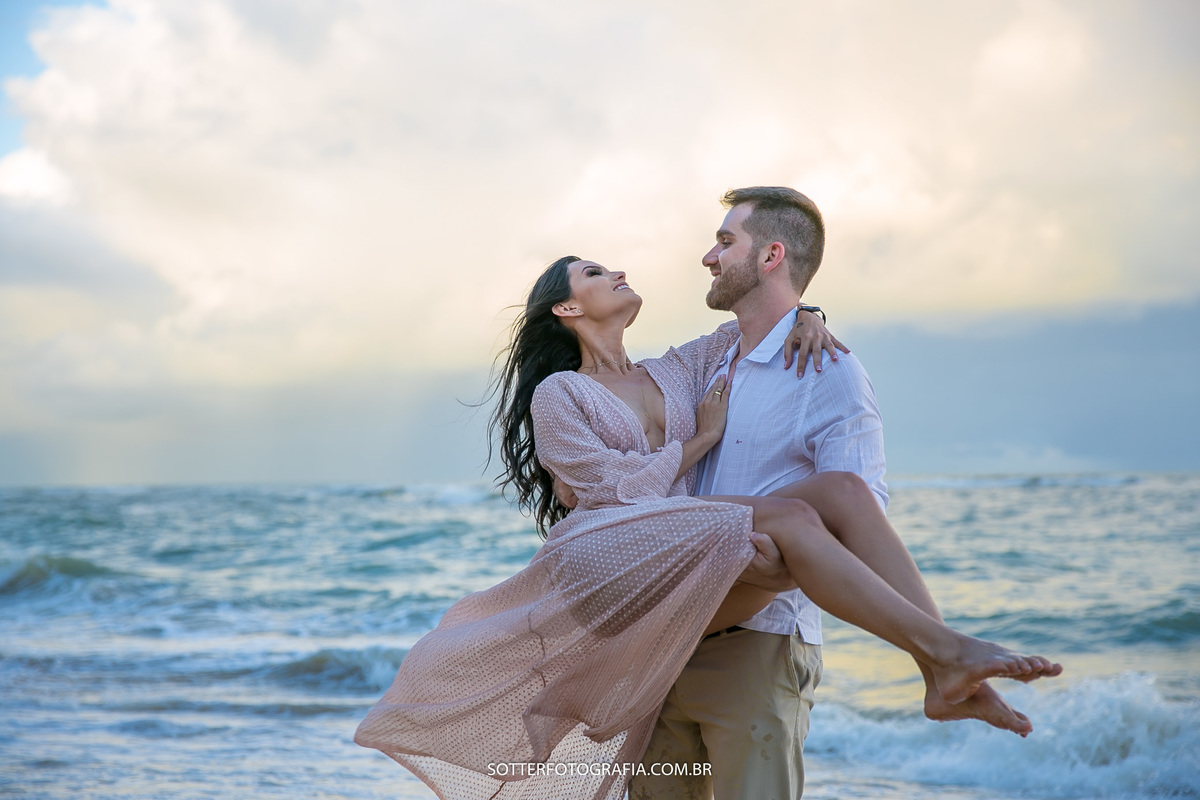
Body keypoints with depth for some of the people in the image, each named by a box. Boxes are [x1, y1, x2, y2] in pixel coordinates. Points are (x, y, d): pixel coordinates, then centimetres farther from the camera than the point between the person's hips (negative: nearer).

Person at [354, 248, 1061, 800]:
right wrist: (704, 436, 5)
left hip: (672, 593, 6)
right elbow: (622, 488, -2)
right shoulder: (557, 395, 12)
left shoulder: (677, 373, 28)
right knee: (788, 522, -32)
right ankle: (942, 649, -40)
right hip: (606, 557, -6)